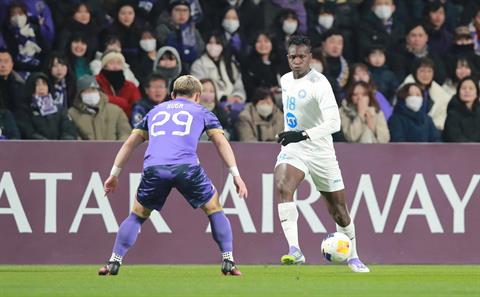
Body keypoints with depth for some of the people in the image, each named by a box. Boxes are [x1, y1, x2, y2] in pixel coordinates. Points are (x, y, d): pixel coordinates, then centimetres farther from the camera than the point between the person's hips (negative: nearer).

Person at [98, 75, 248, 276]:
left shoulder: (156, 111, 33)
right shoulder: (201, 112, 25)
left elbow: (131, 142, 33)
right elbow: (221, 142, 13)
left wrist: (114, 174, 36)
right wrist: (236, 175, 8)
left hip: (153, 167, 2)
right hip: (186, 167, -2)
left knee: (137, 216, 21)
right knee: (214, 210, 17)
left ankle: (114, 263, 12)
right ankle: (228, 261, 8)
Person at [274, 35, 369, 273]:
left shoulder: (319, 84, -17)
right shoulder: (285, 81, 6)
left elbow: (334, 122, -27)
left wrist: (303, 135, -36)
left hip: (320, 152, -4)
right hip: (293, 149, 4)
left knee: (339, 210, 7)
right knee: (282, 187, -28)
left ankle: (353, 257, 30)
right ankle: (294, 250, -37)